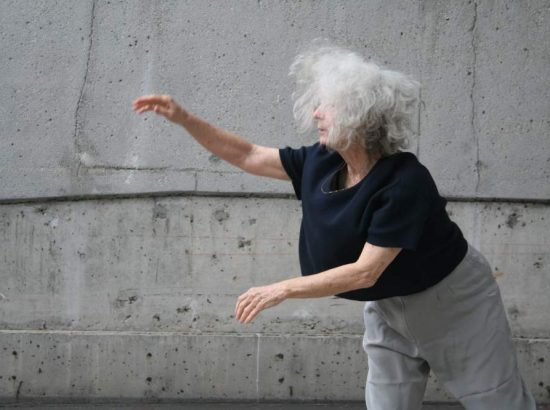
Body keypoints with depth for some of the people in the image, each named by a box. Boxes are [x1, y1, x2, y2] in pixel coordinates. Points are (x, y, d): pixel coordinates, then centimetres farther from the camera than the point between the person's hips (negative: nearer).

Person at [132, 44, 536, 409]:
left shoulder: (405, 182, -32)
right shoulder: (319, 163, -11)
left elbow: (365, 272, -32)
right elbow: (247, 156, -1)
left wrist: (283, 289, -31)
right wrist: (184, 118, -9)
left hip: (452, 299, -6)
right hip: (389, 306, 7)